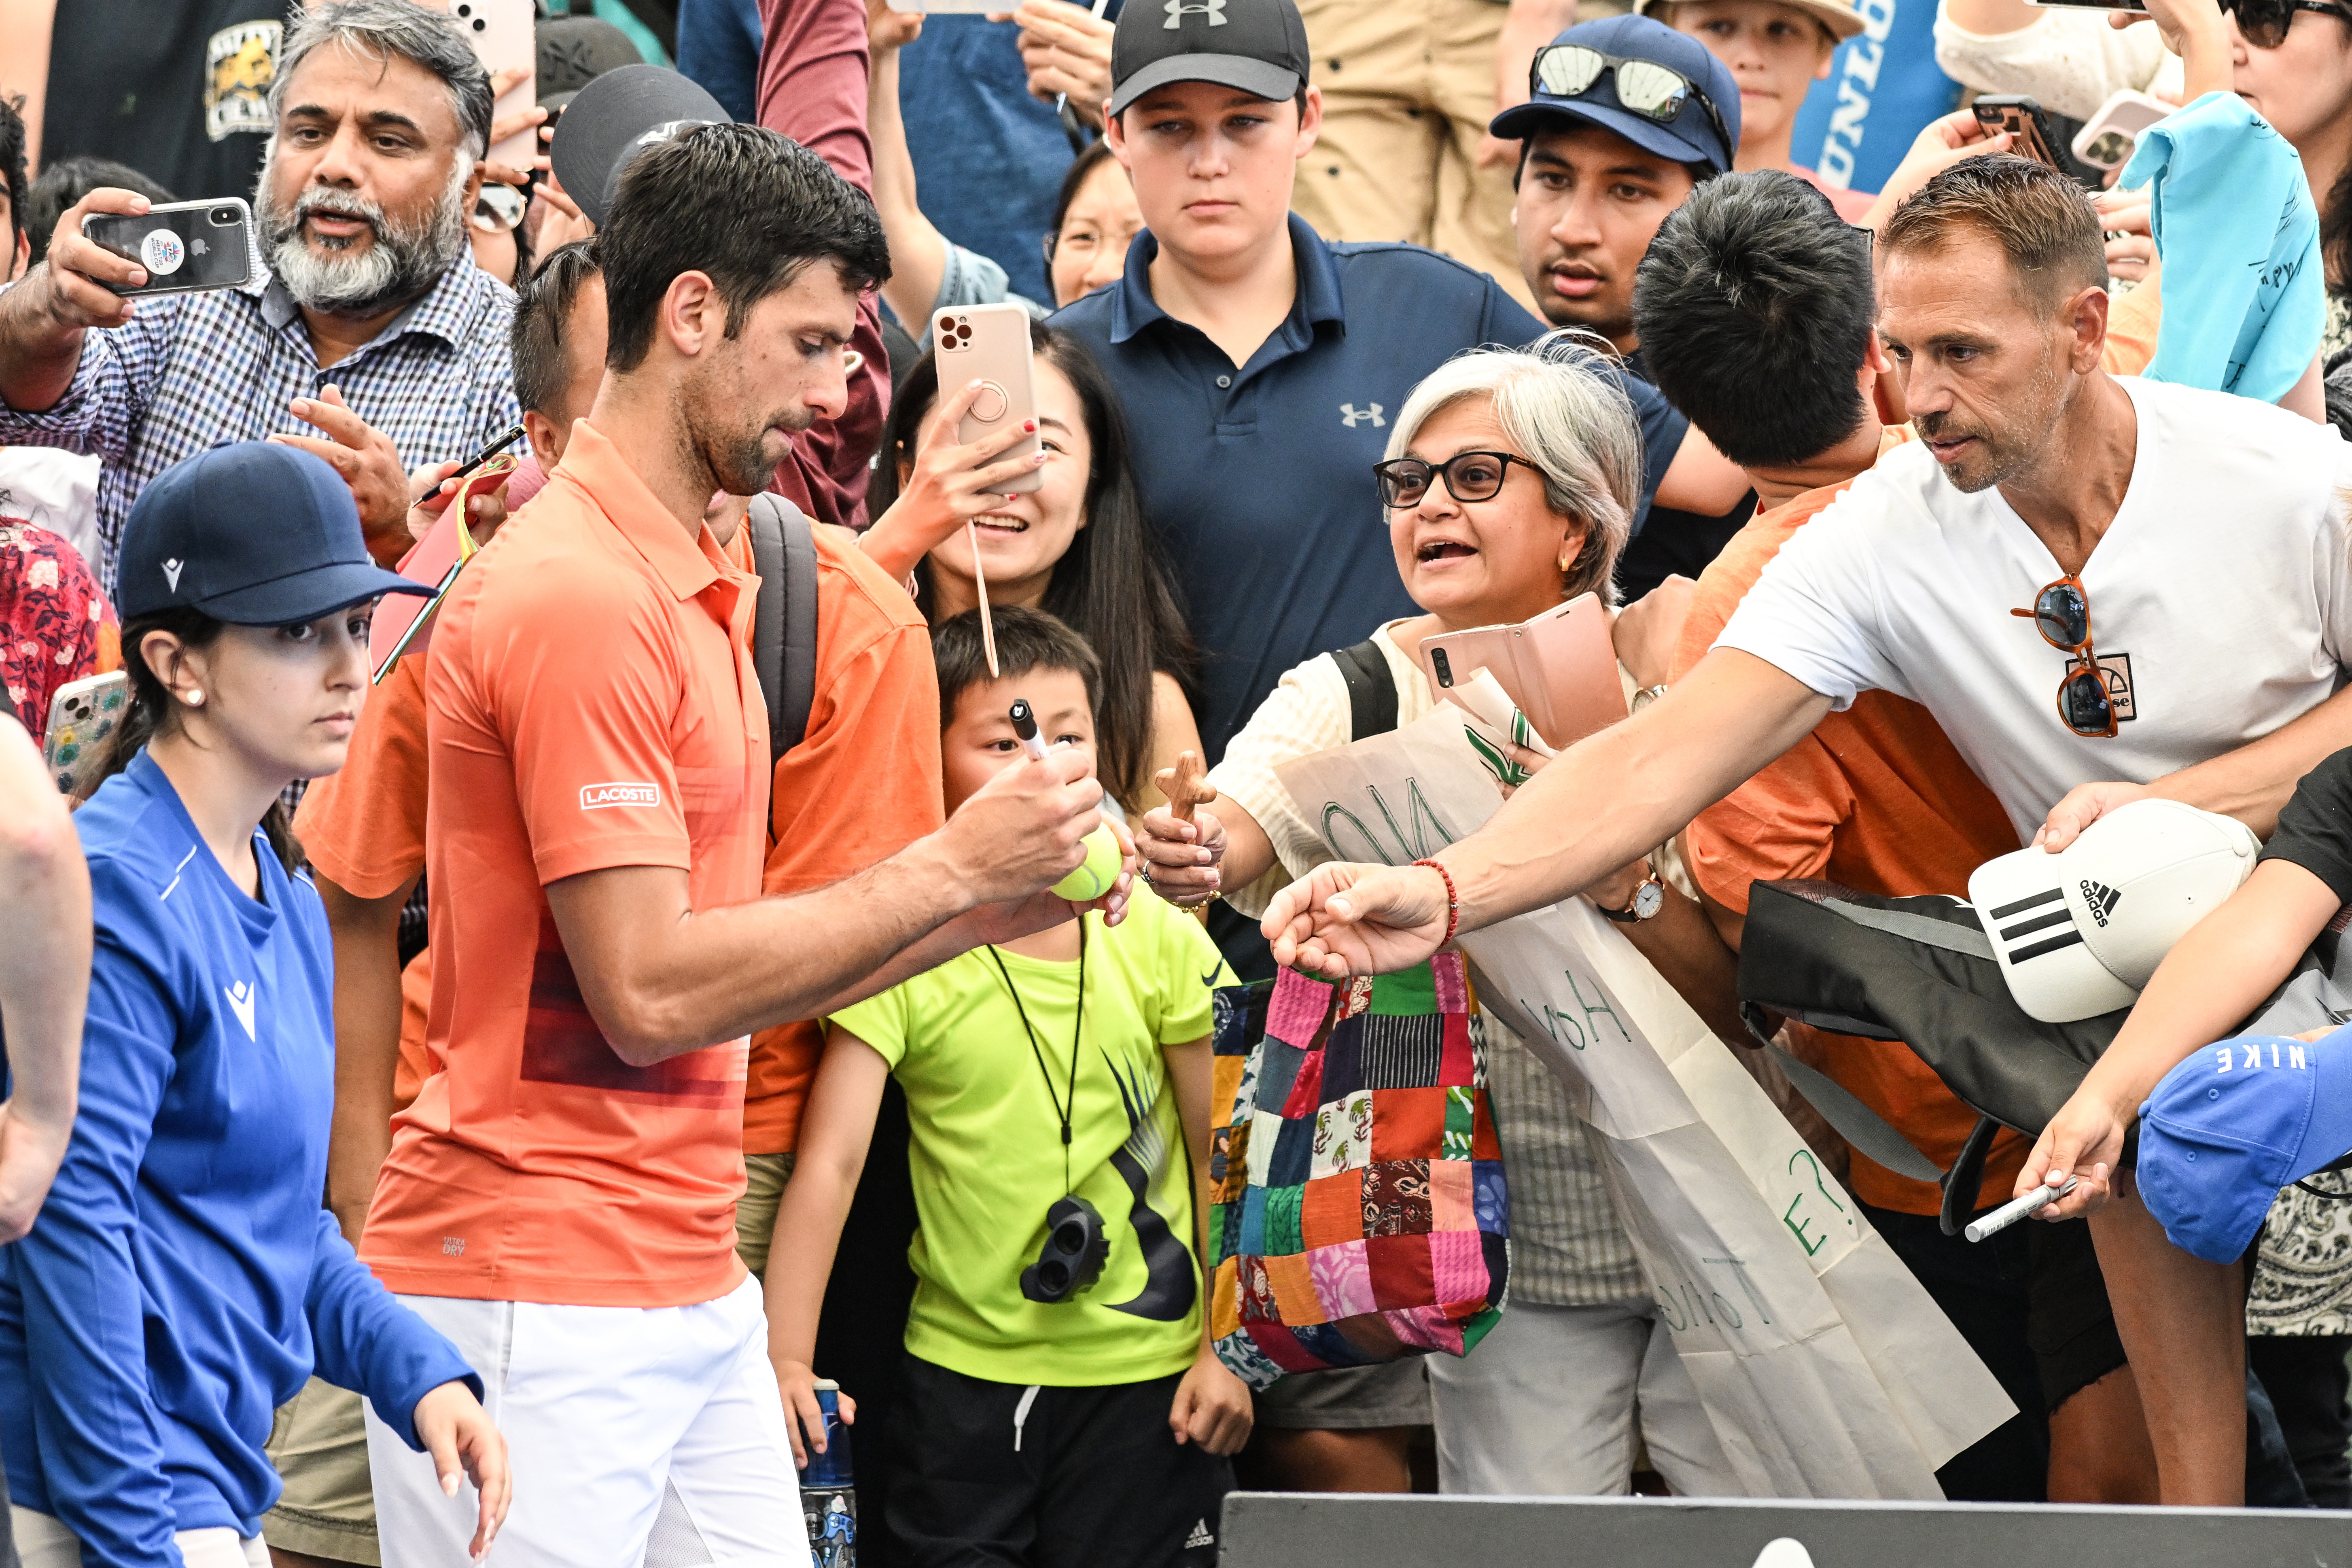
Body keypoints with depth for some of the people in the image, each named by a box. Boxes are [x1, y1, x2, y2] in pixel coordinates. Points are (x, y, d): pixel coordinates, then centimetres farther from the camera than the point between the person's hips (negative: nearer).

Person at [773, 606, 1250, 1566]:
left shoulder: (1158, 940, -1)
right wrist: (787, 1354, -19)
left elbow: (1219, 1157, 6)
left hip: (1143, 1375, 1)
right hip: (961, 1373, -1)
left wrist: (1226, 1346, 4)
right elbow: (829, 1163, -11)